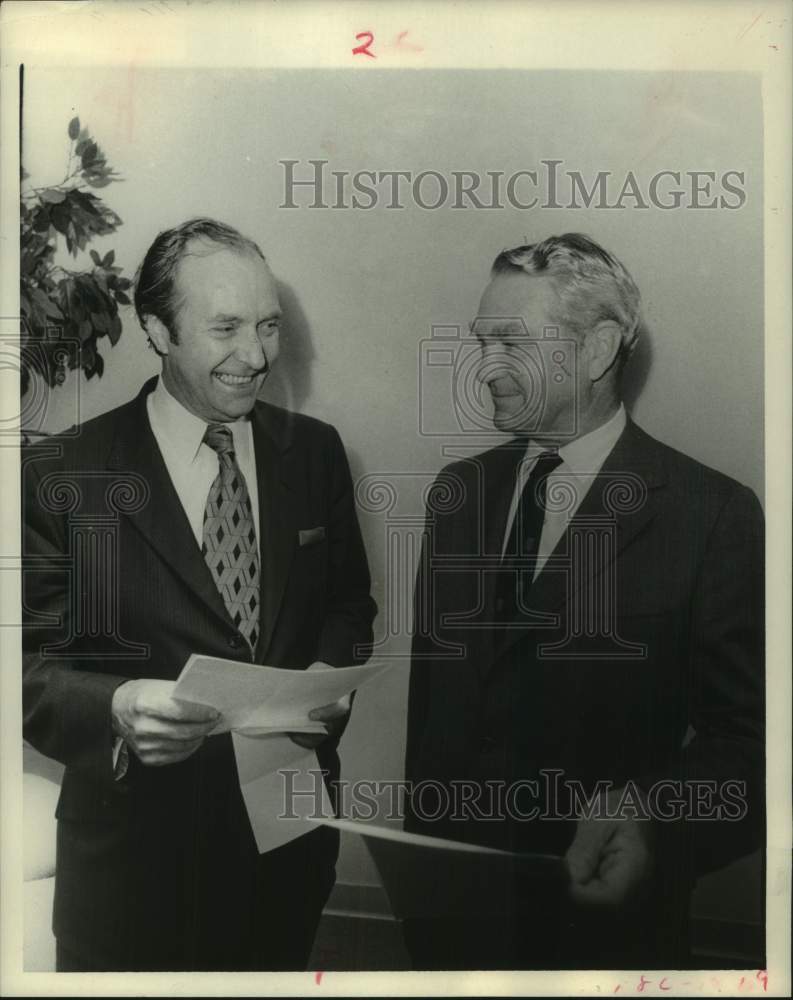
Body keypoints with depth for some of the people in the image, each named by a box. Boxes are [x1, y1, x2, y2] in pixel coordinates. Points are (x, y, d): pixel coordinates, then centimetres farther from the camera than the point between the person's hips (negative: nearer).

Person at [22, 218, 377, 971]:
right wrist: (117, 708, -29)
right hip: (138, 833, -3)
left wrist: (333, 669, -11)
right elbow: (34, 670, -10)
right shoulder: (61, 477, -12)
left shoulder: (315, 451, -1)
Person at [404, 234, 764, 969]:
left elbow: (744, 737, -13)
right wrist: (423, 839, 8)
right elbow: (430, 686, 5)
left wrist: (652, 820, -30)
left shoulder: (712, 515, -16)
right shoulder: (457, 492, 0)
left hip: (600, 914, -4)